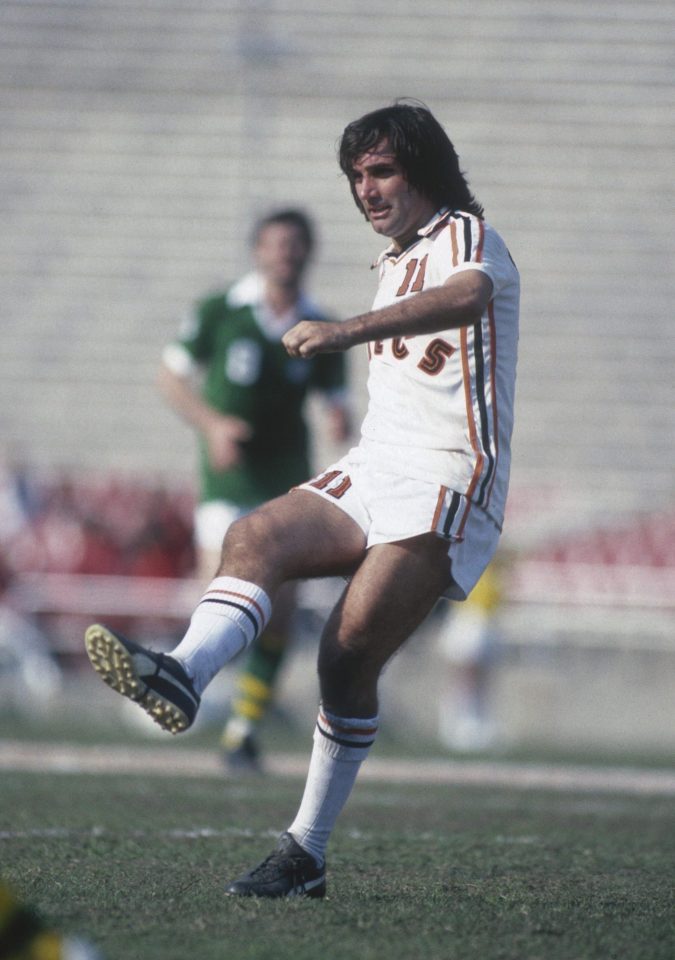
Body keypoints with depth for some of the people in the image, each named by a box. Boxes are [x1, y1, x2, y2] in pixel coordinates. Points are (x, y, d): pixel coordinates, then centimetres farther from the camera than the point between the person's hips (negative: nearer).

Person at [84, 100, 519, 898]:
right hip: (373, 470, 8)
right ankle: (182, 673, -46)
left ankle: (306, 854, -10)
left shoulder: (467, 236, -6)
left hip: (448, 482, -8)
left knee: (349, 653, -17)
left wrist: (345, 331, -46)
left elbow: (466, 295, -32)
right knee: (255, 537, -20)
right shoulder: (393, 263, 22)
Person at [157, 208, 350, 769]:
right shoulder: (219, 312, -5)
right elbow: (172, 376, 2)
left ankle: (246, 728, 7)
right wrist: (212, 424, -13)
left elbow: (335, 400, 9)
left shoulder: (320, 332, 2)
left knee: (280, 607, -4)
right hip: (229, 471, -2)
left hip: (287, 475, 2)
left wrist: (339, 421, -15)